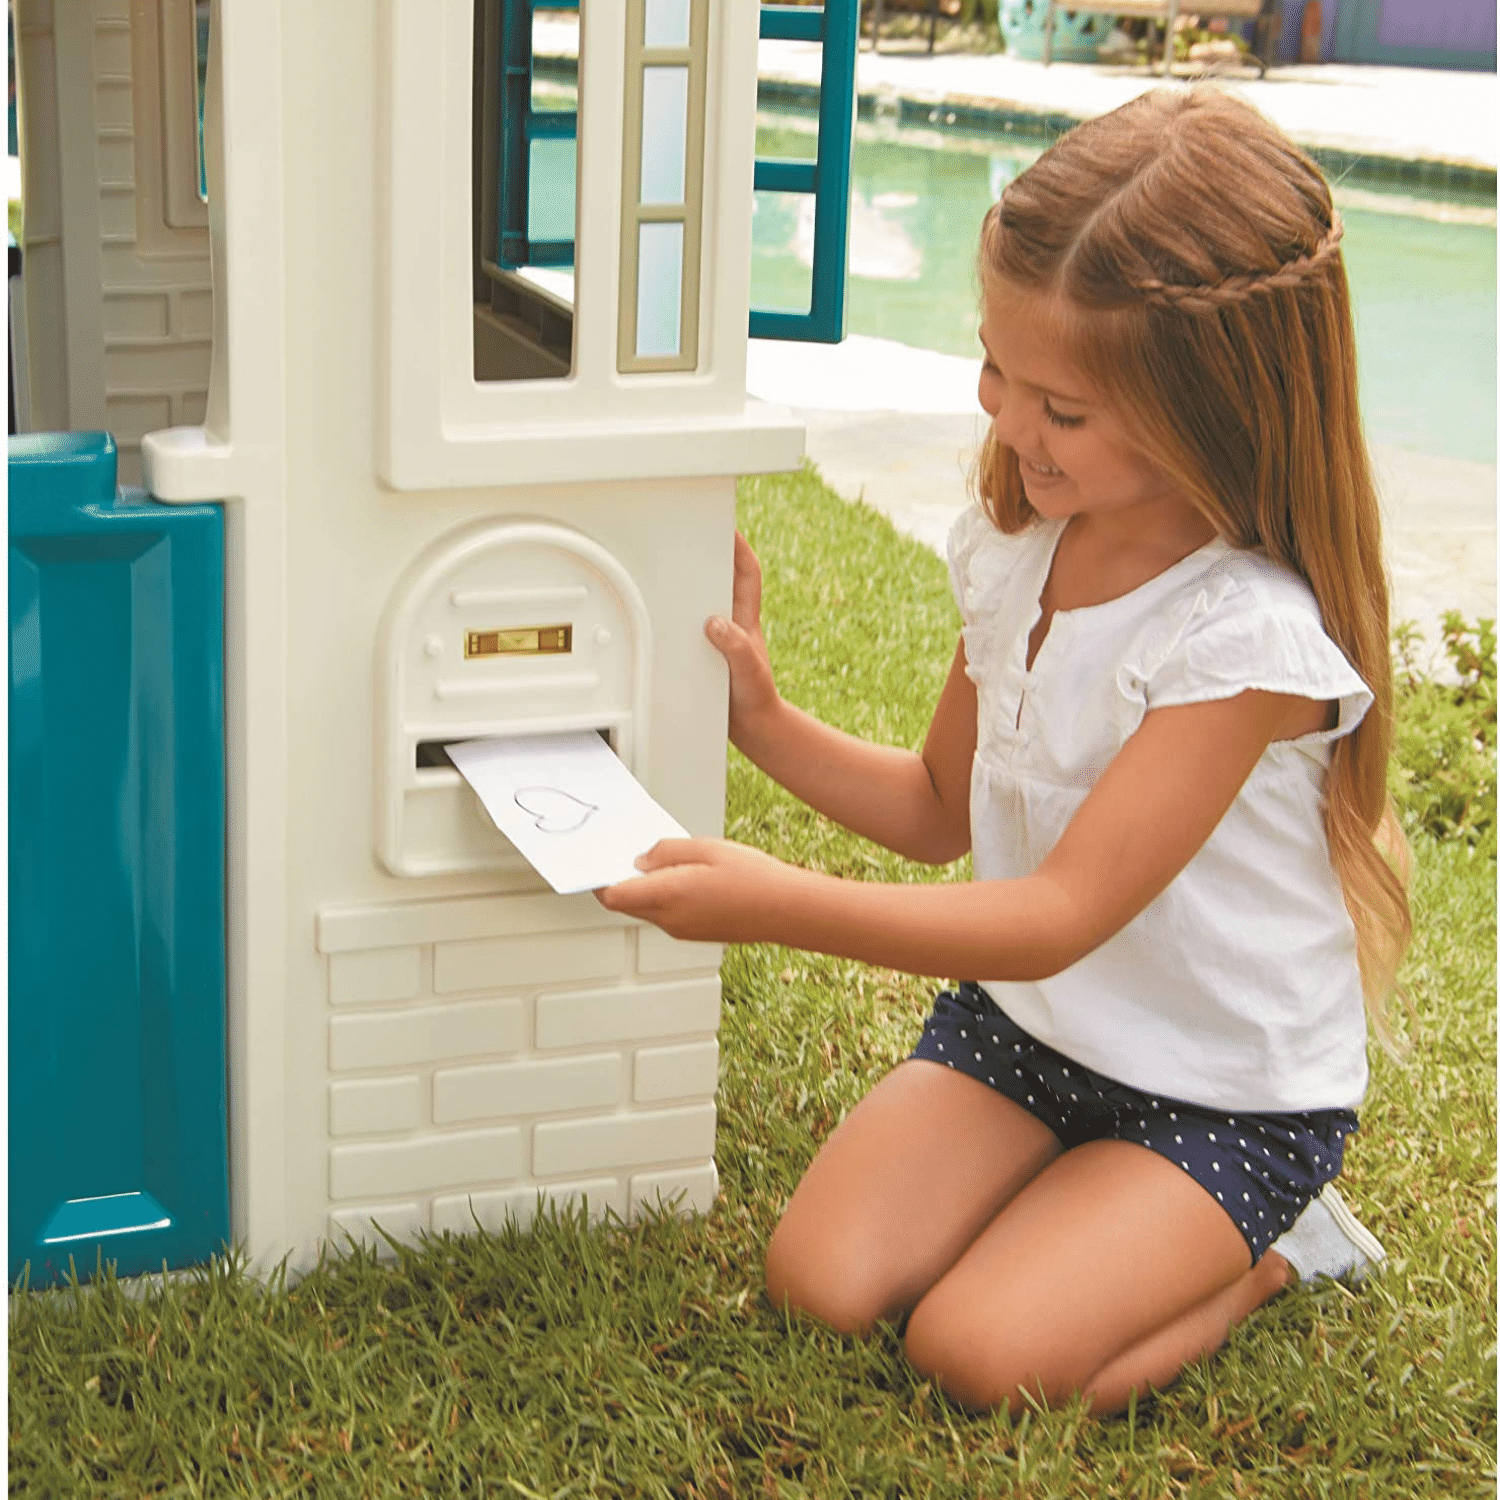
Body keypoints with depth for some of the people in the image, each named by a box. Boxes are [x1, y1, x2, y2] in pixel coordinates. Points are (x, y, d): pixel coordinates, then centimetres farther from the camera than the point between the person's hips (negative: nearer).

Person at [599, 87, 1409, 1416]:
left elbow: (1061, 917, -29)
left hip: (1230, 1093, -6)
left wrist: (780, 903, -37)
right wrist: (765, 723, -5)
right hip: (1022, 1020, 6)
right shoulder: (1020, 551, -4)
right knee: (820, 1279, -10)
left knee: (985, 1351, -20)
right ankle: (1072, 1194, 13)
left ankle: (1268, 1252, 5)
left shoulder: (1249, 635, -27)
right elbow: (948, 809, 10)